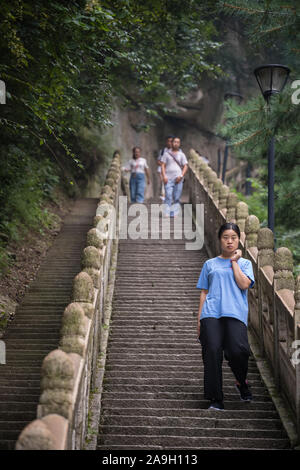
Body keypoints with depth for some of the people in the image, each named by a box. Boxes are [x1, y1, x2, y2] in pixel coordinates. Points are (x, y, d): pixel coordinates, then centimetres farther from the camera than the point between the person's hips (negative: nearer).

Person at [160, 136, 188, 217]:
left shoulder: (181, 154, 12)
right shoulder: (167, 153, 11)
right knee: (168, 196, -11)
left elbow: (185, 166, 8)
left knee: (177, 197, -1)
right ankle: (167, 214, -13)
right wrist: (164, 176, -6)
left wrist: (181, 176, -8)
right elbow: (163, 165, 7)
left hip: (178, 179, 1)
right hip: (168, 178, -1)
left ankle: (174, 213, 2)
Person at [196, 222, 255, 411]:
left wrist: (234, 261, 5)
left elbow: (244, 284, -2)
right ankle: (216, 399, -5)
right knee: (212, 351, -13)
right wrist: (199, 319, 9)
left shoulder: (245, 263, 18)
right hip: (211, 313, 1)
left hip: (235, 313, -1)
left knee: (237, 350, -21)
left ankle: (242, 383, 11)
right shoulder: (210, 264, 20)